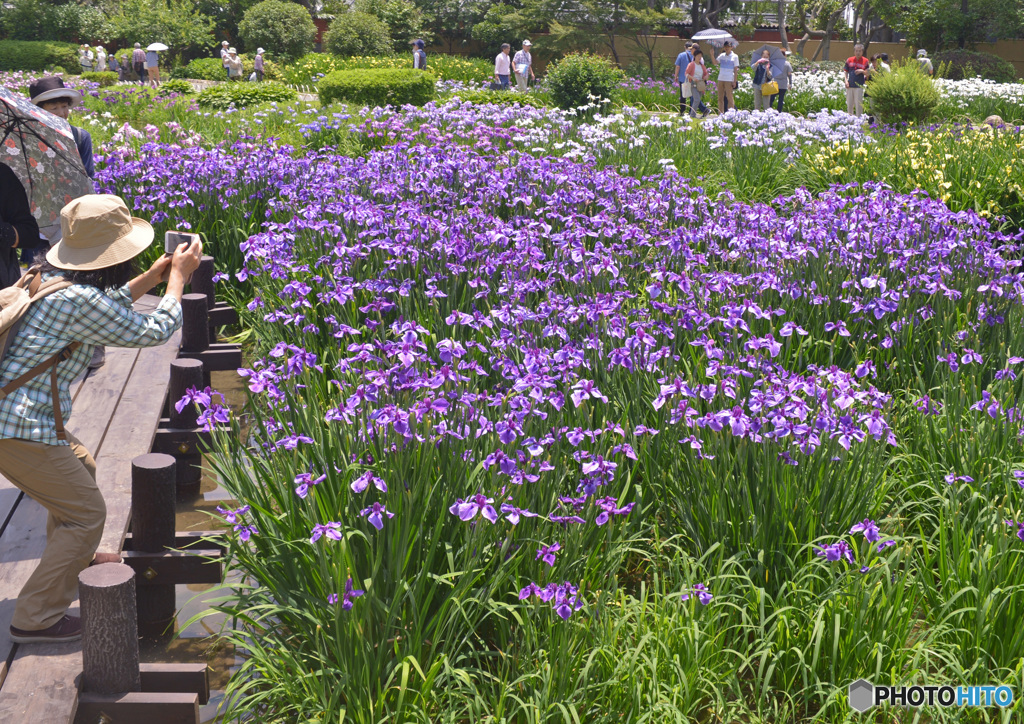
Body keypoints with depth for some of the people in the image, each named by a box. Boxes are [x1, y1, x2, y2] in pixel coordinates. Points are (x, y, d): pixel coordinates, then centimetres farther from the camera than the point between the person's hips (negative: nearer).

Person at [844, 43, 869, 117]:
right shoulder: (849, 60, 8)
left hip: (859, 86, -3)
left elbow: (868, 74, 3)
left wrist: (862, 71, -16)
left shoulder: (865, 61, 0)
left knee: (858, 105, -4)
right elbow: (846, 72, 14)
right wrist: (846, 81, -1)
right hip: (850, 86, 3)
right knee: (849, 104, 10)